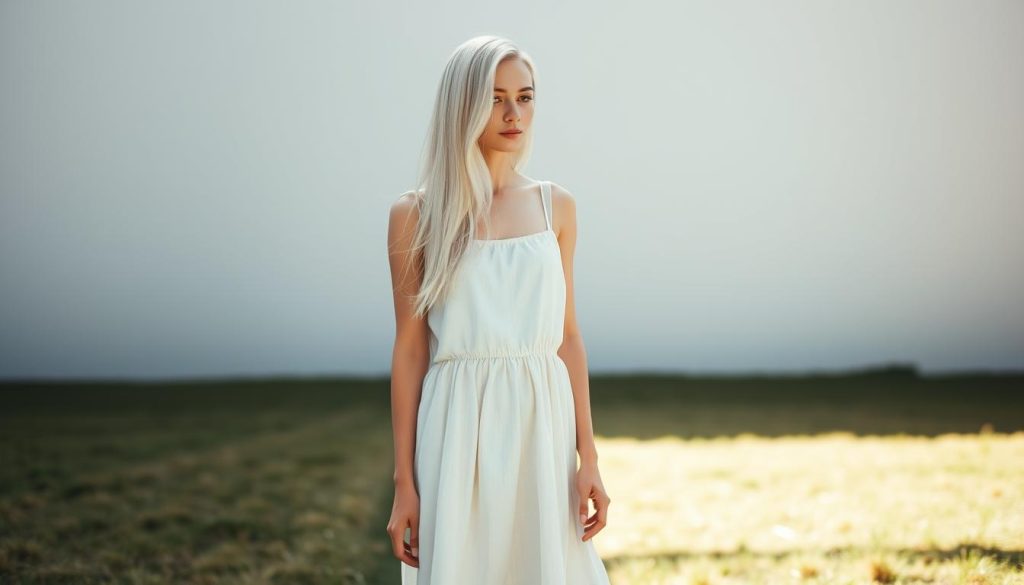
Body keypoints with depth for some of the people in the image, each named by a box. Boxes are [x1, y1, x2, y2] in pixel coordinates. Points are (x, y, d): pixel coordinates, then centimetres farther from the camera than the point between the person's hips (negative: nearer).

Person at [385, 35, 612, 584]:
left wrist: (588, 457, 4)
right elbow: (410, 349, -1)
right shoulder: (416, 214, -2)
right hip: (461, 429, -3)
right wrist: (404, 483, -3)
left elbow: (567, 335, 9)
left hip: (542, 422, 3)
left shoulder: (556, 205, 7)